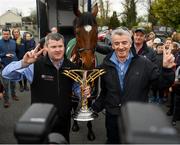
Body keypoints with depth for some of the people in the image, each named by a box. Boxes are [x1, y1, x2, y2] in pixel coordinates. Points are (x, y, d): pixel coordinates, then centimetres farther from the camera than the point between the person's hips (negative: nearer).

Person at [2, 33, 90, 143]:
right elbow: (7, 74, -21)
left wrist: (84, 91, -13)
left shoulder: (71, 66, -3)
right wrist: (23, 63, -40)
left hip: (64, 119, 4)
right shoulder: (36, 64, -17)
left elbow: (76, 87, 11)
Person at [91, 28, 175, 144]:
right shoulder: (106, 65, -1)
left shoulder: (144, 63, -9)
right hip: (112, 117, 2)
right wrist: (96, 107, 6)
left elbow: (161, 83, -7)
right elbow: (104, 91, 7)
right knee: (112, 141, 20)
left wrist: (167, 69, -24)